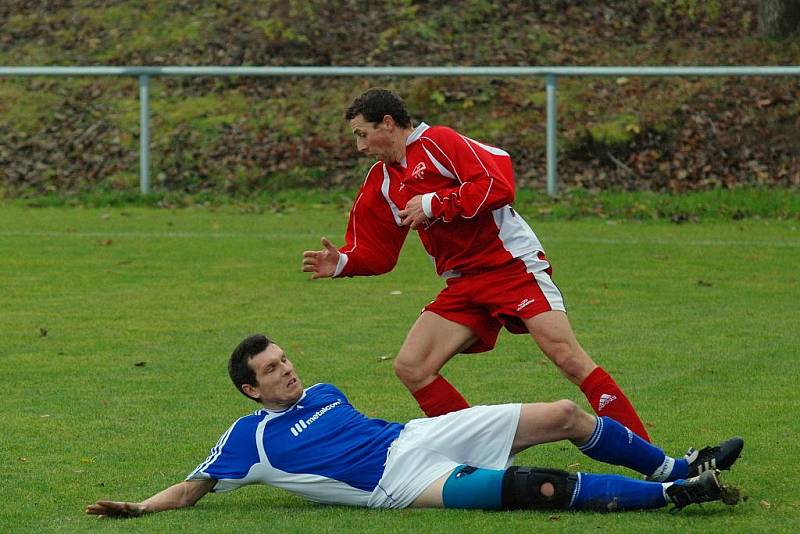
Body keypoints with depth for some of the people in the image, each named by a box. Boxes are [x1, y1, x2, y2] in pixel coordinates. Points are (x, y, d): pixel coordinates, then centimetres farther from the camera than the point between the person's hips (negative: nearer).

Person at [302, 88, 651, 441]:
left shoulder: (438, 142, -7)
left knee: (565, 353, -20)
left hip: (513, 263, -8)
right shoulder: (380, 185, 14)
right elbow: (378, 252, 15)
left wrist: (434, 204, -16)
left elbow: (497, 186, -18)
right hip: (463, 285, 8)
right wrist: (341, 263, -4)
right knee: (410, 368, -4)